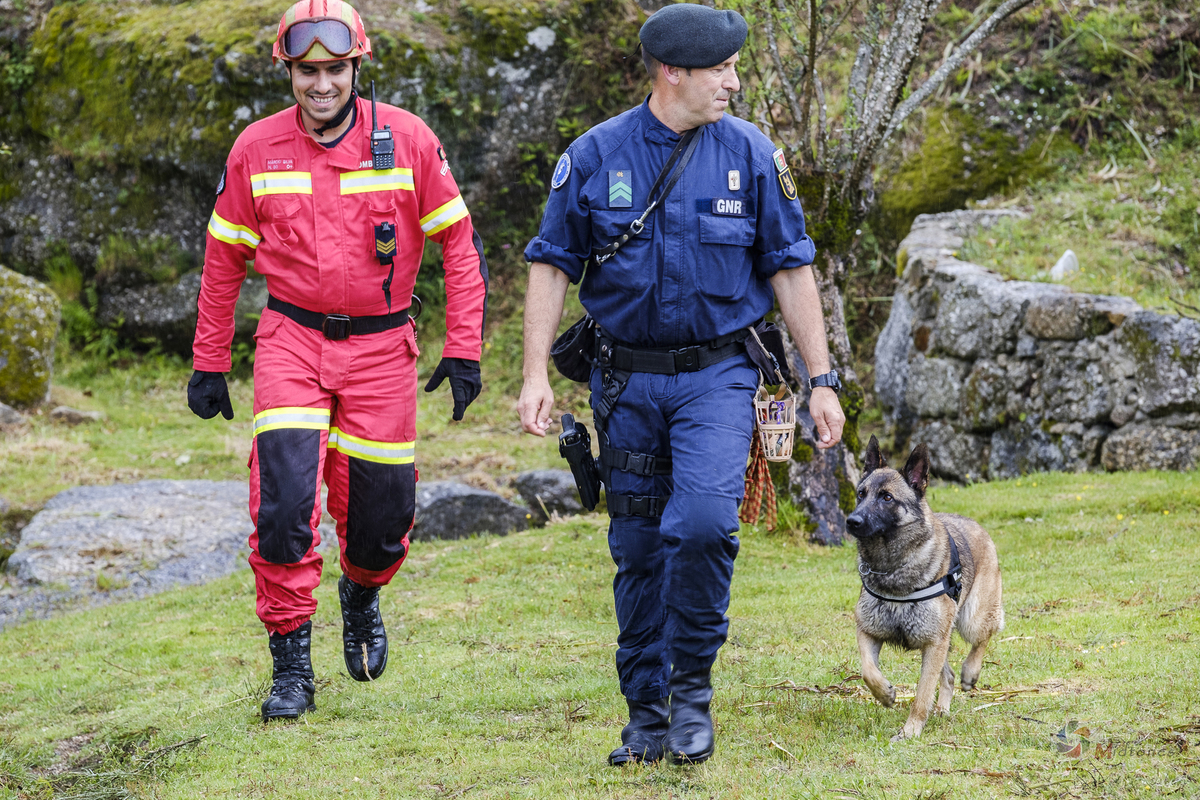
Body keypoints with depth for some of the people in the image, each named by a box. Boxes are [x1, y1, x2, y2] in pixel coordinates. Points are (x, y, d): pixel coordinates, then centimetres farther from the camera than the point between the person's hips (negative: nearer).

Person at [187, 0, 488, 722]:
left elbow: (461, 243, 1)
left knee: (381, 509, 4)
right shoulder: (258, 149, -2)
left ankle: (363, 592, 40)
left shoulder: (407, 140, -5)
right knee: (284, 497, -16)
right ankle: (292, 666, -4)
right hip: (292, 339, 0)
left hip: (380, 344, 0)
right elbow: (225, 259, 10)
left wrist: (464, 350, -4)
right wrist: (209, 363, 10)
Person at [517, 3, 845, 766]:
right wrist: (537, 375, -4)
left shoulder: (750, 153, -2)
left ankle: (692, 685, -3)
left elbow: (790, 269, 3)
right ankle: (647, 716, 20)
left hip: (716, 375, -1)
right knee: (638, 551, 7)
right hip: (627, 382, 1)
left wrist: (822, 381, 2)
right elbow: (552, 265, 4)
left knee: (702, 521, -22)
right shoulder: (595, 155, -2)